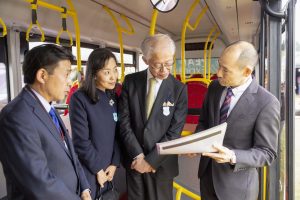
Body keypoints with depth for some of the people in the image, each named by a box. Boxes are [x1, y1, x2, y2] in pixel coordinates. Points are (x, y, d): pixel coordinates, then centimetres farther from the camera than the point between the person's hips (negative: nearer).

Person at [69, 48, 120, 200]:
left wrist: (114, 163, -3)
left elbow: (117, 133, 4)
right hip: (88, 170, -5)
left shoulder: (112, 97, 2)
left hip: (108, 170, 5)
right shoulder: (79, 99, -16)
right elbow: (81, 141, -17)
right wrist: (98, 169, -11)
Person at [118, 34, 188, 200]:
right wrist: (138, 155, -11)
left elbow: (174, 132, -11)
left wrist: (151, 160, -13)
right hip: (134, 160, 2)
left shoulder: (179, 89, -9)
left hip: (161, 163, -1)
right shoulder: (131, 81, -5)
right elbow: (124, 121, -6)